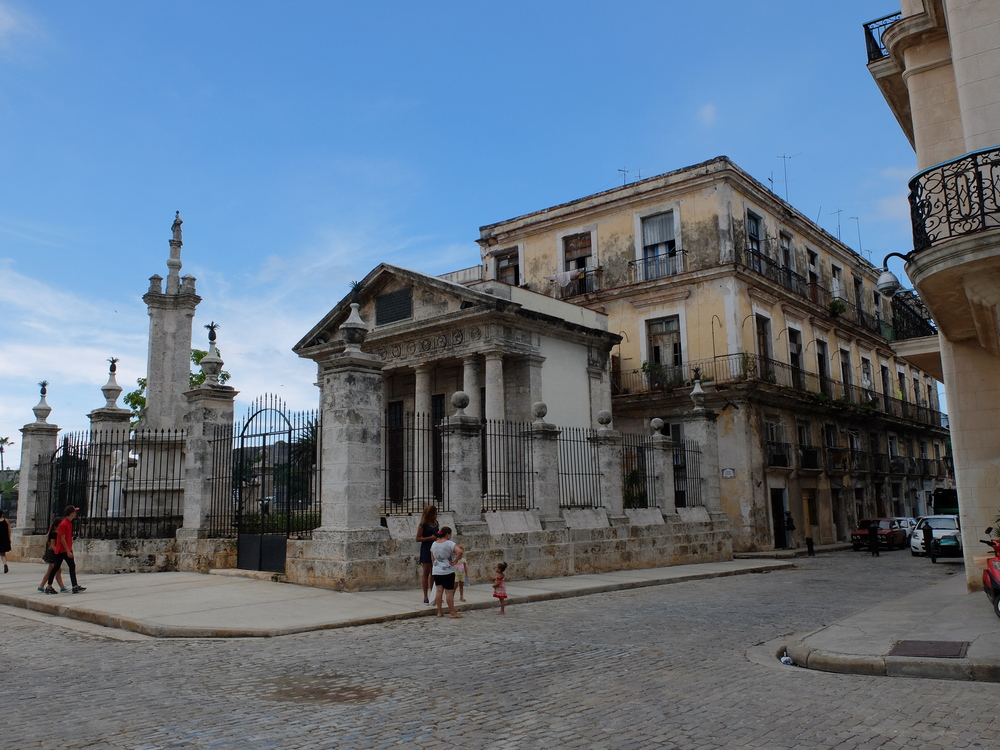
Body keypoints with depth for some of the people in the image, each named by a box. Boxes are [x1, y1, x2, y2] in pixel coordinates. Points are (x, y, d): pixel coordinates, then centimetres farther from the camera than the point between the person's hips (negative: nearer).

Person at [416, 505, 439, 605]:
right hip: (426, 548, -6)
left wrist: (438, 535, 6)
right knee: (426, 573, -2)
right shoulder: (423, 525, -9)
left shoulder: (435, 523, 11)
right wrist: (430, 538, -19)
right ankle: (425, 597, 2)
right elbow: (418, 538, -11)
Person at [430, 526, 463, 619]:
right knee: (449, 592, -1)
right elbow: (459, 551, -29)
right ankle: (452, 613, 4)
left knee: (438, 591, 8)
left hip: (436, 571, 6)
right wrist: (455, 561, -17)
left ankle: (439, 612, 11)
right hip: (448, 572, -6)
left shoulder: (434, 544, 8)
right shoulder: (449, 543, -13)